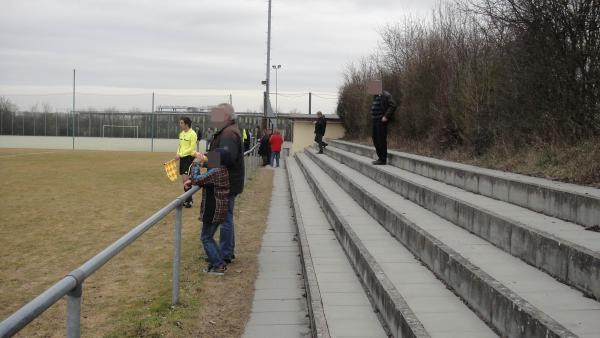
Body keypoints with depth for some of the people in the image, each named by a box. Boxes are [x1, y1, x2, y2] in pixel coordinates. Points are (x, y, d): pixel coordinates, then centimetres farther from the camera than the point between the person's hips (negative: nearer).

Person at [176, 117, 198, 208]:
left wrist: (180, 155, -17)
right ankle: (189, 198, 21)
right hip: (182, 158, 8)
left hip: (189, 157, -8)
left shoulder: (192, 134, -13)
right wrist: (178, 154, 2)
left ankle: (189, 200, -6)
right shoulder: (181, 133, 11)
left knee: (185, 178, -14)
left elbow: (192, 148, -17)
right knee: (184, 180, 10)